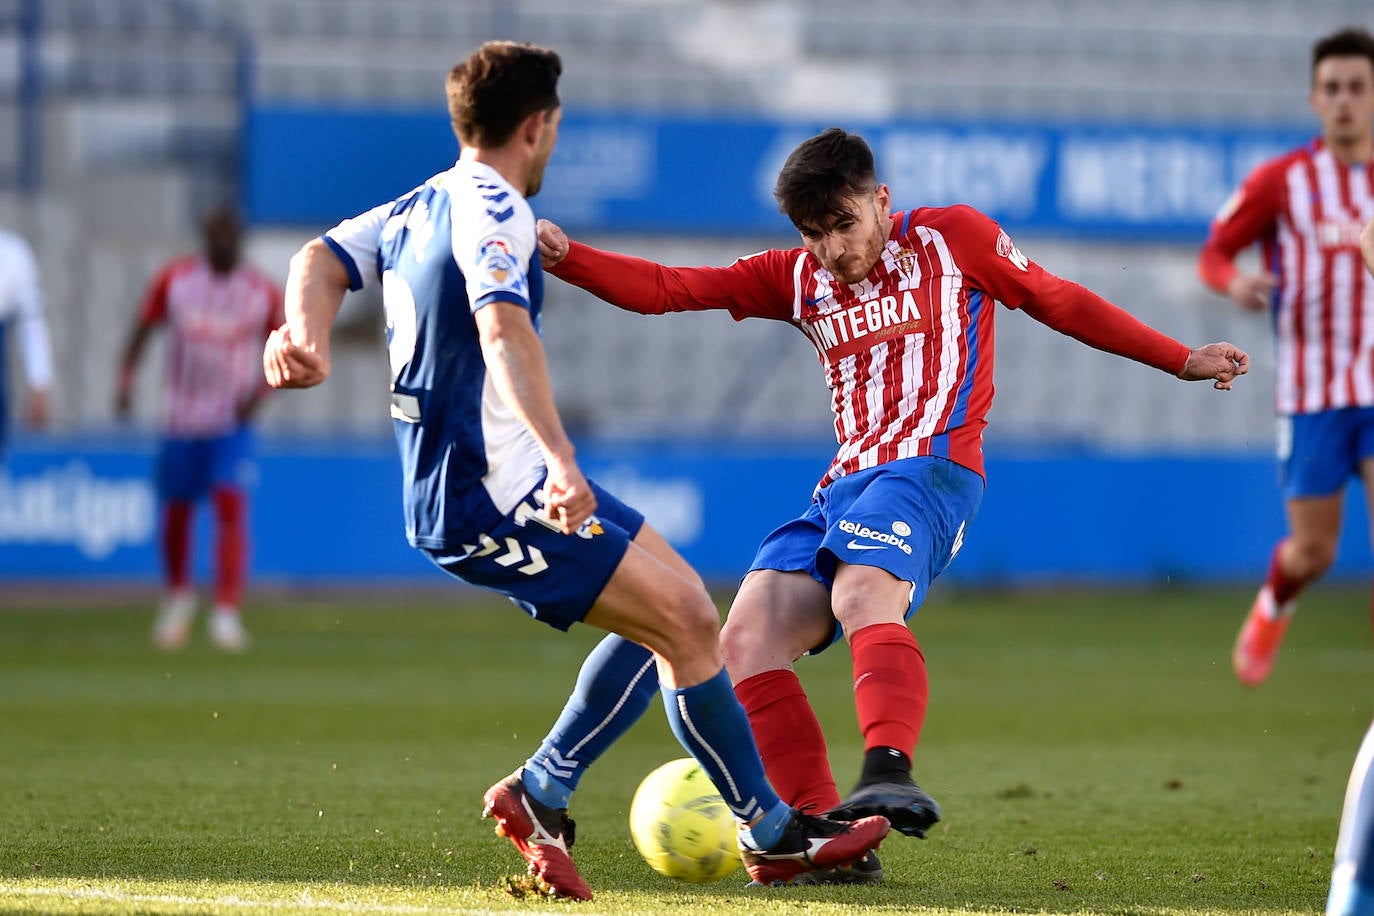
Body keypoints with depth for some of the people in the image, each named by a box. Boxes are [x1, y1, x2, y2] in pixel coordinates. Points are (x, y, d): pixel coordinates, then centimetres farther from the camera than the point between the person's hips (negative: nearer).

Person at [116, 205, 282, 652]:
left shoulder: (264, 293, -2)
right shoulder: (173, 280, 0)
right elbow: (142, 329, 9)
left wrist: (263, 388, -10)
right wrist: (126, 380, -4)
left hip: (234, 420, -2)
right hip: (180, 419, 2)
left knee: (231, 506, -17)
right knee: (176, 511, 10)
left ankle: (227, 614, -20)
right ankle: (177, 595, 36)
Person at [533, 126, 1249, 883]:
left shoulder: (951, 238, 8)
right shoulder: (797, 278, 18)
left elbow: (1060, 302, 16)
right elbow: (666, 289, 11)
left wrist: (1182, 361, 18)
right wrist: (565, 259, -4)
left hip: (930, 466, -6)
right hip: (845, 482, 6)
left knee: (862, 594, -36)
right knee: (745, 640, -12)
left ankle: (888, 773, -57)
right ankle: (830, 836, -17)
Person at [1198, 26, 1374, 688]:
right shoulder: (1282, 180, -2)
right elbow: (1214, 253, 4)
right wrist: (1233, 281, -18)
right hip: (1312, 391, -1)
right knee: (1312, 551, 3)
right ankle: (1274, 607, 38)